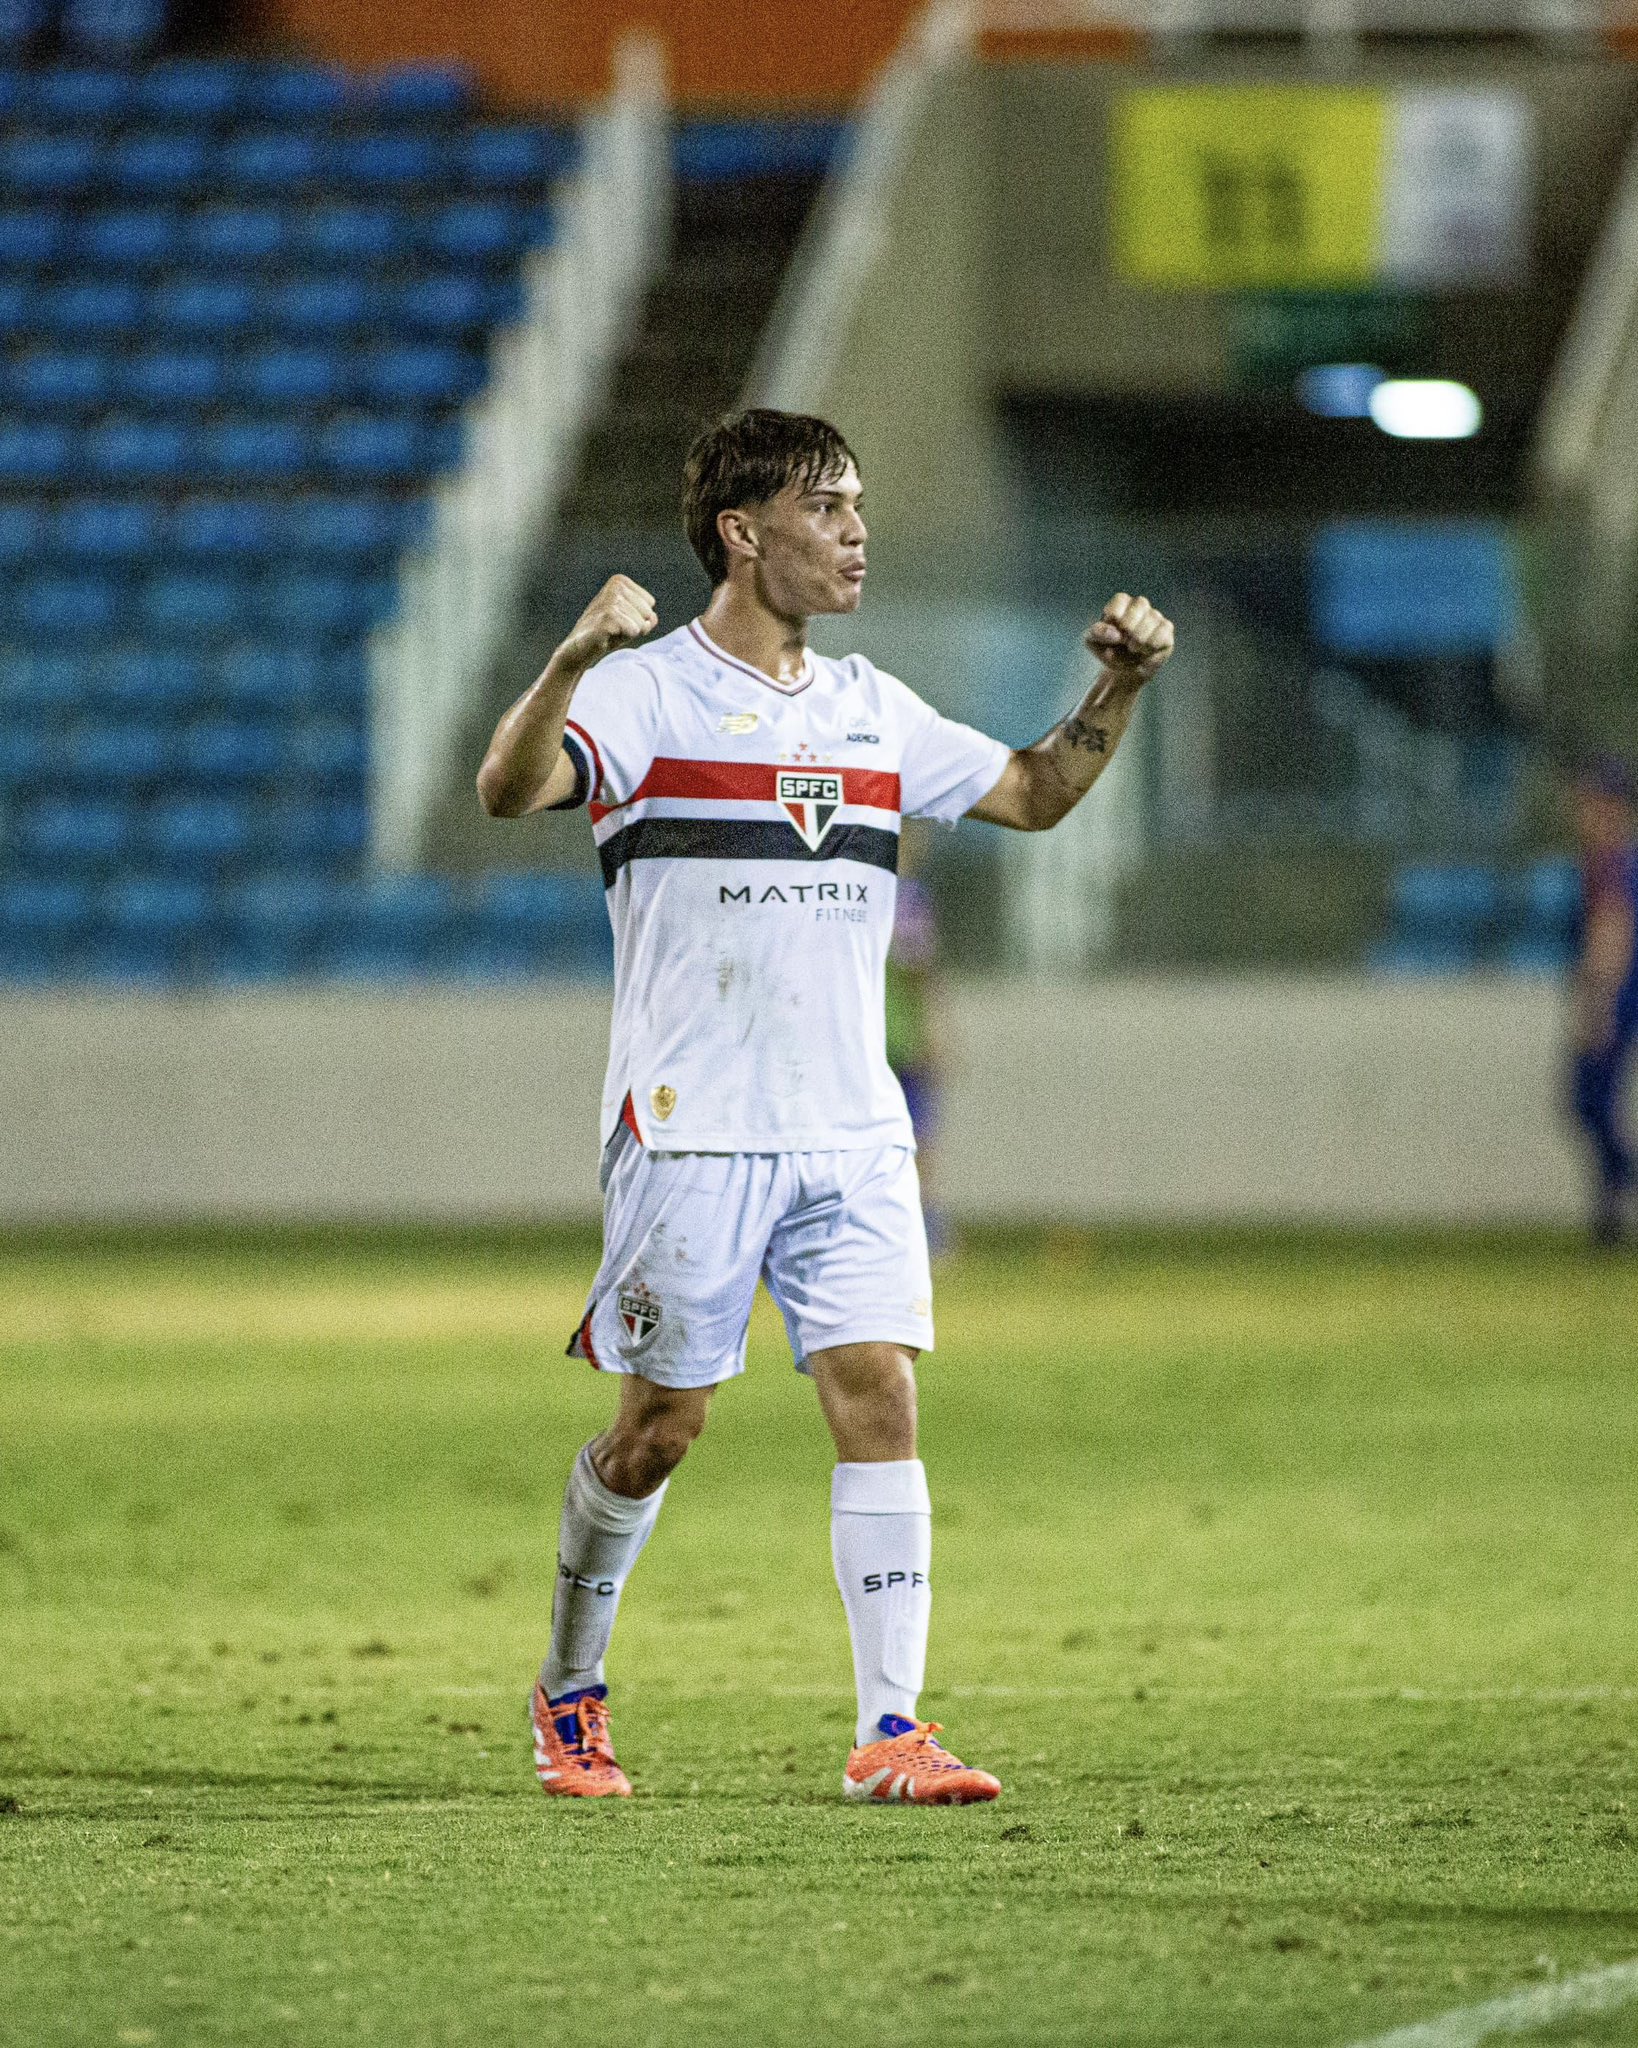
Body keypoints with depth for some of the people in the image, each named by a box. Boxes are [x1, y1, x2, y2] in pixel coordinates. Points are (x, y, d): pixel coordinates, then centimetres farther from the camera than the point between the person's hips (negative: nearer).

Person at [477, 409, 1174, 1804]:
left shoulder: (872, 710, 15)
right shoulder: (650, 692, -5)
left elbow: (1035, 795, 25)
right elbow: (508, 791, -22)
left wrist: (1119, 688, 9)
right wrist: (572, 659, -39)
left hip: (852, 1134, 5)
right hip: (687, 1131, -5)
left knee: (880, 1393, -9)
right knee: (661, 1426, 2)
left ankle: (892, 1731, -10)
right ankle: (570, 1699, 24)